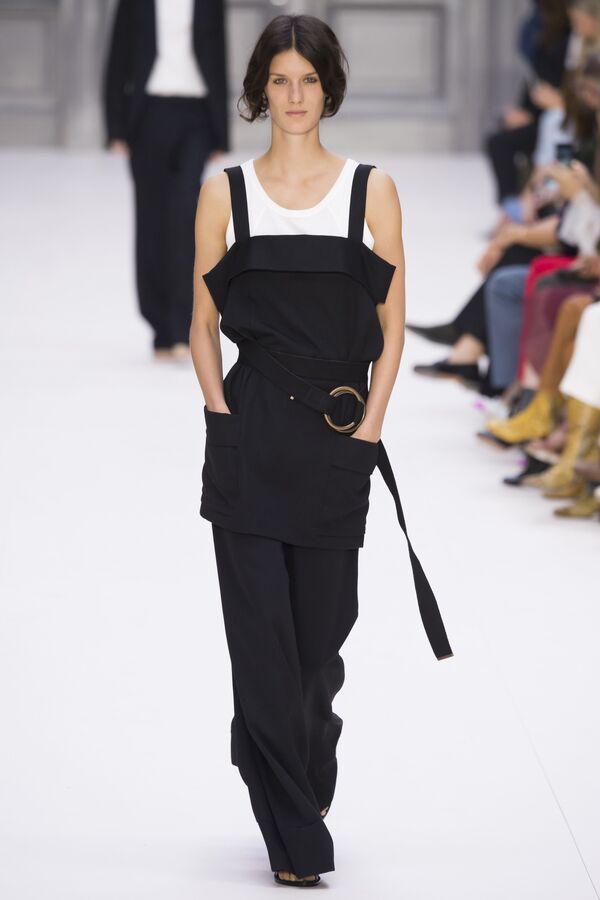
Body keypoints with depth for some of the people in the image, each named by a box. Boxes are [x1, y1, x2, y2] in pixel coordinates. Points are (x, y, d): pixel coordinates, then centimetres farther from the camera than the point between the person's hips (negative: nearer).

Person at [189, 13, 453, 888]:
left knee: (321, 634, 7)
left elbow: (391, 327, 4)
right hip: (250, 440, -1)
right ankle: (296, 841, -1)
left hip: (337, 444, 1)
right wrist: (222, 415, -4)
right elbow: (203, 324, 7)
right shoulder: (225, 192, 4)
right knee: (262, 635, -5)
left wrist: (367, 430, -4)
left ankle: (301, 792, 31)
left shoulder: (372, 190, 4)